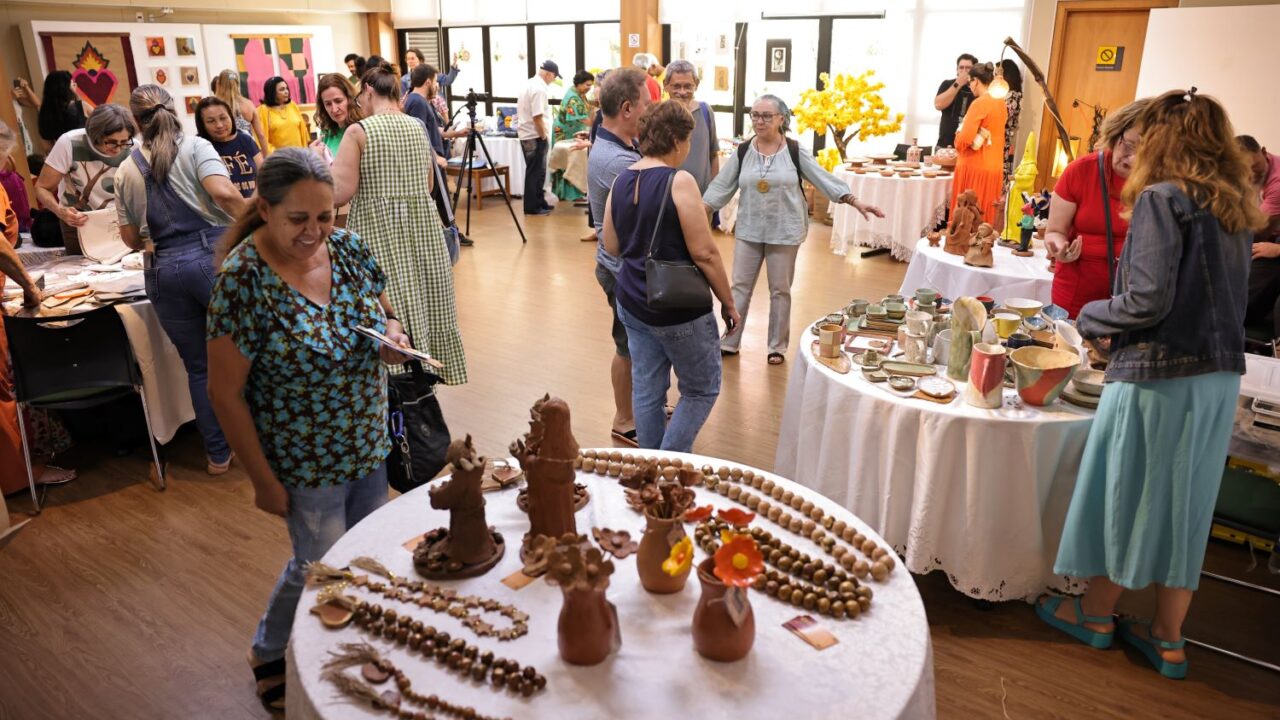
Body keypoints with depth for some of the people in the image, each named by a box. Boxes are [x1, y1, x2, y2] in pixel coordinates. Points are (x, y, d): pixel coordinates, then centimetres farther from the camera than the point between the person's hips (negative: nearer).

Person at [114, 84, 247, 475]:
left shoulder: (127, 169, 12)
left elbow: (131, 238, 16)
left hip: (164, 270, 3)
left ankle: (218, 454, 19)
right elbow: (223, 192, -18)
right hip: (212, 255, -3)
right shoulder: (195, 147, 1)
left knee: (198, 366, 11)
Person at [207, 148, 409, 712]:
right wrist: (265, 480, -12)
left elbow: (384, 312, 10)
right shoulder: (243, 280, -22)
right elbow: (225, 394, -16)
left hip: (369, 446, 5)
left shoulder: (349, 248, -7)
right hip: (305, 463, -5)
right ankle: (269, 656, 43)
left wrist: (394, 334, -14)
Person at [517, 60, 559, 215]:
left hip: (527, 134, 10)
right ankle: (532, 207, 4)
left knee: (537, 171, 16)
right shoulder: (539, 88, -18)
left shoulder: (530, 84, 14)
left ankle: (539, 202, 24)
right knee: (535, 172, -2)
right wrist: (544, 136, -13)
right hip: (534, 137, -10)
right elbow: (537, 117, -24)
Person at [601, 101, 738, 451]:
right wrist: (728, 302, -7)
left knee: (647, 389, 14)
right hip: (679, 310, -7)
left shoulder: (621, 181, 3)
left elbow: (612, 246, 10)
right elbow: (705, 253, -18)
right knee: (702, 390, 11)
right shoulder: (679, 181, -17)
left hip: (632, 303, 7)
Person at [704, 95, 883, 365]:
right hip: (748, 230, 2)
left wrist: (856, 202, -13)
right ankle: (729, 342, 18)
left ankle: (777, 346, 20)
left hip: (784, 232, -2)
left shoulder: (795, 151, -7)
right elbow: (721, 186, 4)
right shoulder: (742, 152, 0)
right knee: (740, 286, 7)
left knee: (780, 290, 7)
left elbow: (824, 179, -7)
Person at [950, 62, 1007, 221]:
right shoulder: (1000, 103, 10)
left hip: (975, 167, -8)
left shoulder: (979, 103, -14)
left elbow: (965, 138, -19)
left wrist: (957, 145, 0)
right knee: (986, 216, 13)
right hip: (995, 166, 8)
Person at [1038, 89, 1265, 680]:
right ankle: (1167, 639, 27)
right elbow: (1224, 296, 15)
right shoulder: (1236, 209, 10)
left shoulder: (1162, 198, -13)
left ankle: (1097, 614, 29)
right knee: (1183, 500, 16)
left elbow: (1149, 299, -20)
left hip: (1158, 376, -7)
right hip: (1219, 376, 7)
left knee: (1126, 493, 10)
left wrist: (1090, 318, -3)